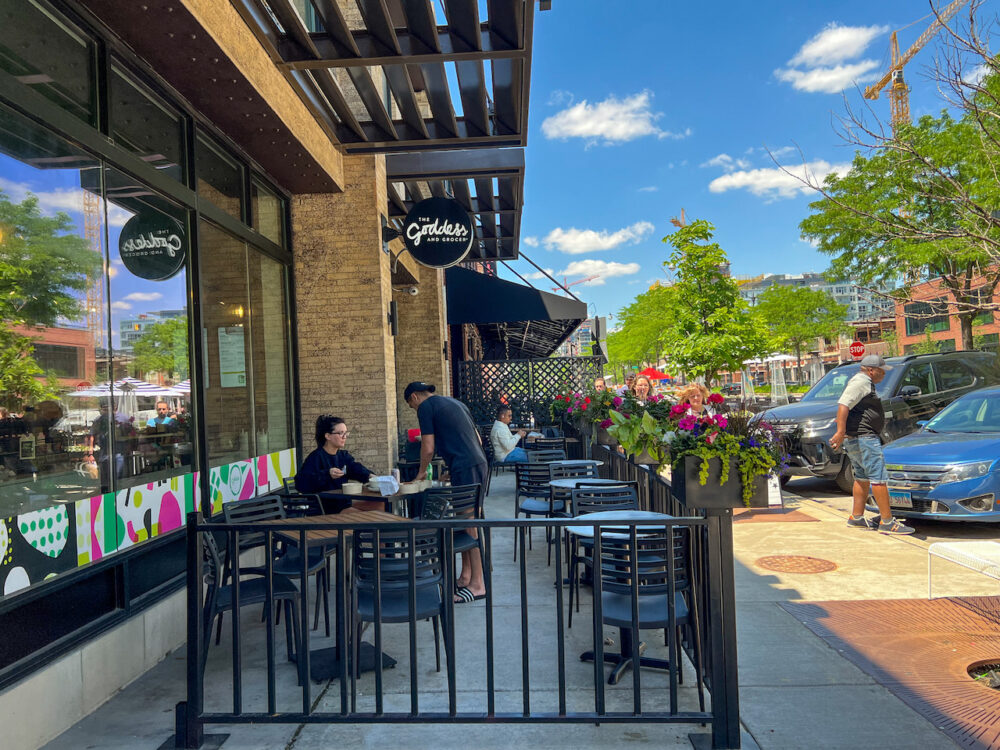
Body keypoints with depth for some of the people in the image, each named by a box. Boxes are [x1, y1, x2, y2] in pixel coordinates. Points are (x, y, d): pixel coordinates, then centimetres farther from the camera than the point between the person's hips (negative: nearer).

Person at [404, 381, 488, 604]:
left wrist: (421, 472, 14)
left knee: (469, 525, -5)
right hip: (479, 463, 9)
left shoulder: (426, 407, -1)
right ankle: (465, 577, 21)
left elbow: (428, 448, -4)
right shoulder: (454, 402, 23)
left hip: (466, 468, -9)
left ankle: (477, 585, -1)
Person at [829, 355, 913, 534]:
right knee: (879, 477, -9)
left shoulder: (865, 383, 22)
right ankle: (887, 522, -6)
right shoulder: (861, 381, -12)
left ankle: (856, 517, 20)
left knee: (862, 477, 15)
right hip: (863, 438, -11)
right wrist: (840, 432, -34)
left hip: (854, 439, 11)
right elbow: (843, 405, -25)